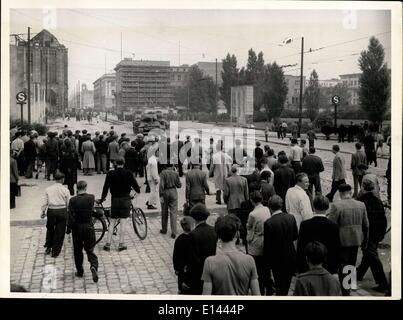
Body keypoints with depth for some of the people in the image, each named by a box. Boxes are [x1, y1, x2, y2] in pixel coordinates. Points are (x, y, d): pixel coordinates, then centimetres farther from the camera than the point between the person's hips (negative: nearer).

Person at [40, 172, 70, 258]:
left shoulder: (48, 189, 1)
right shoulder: (65, 190, -5)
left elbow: (45, 202, 4)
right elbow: (68, 204, -2)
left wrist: (43, 212, 16)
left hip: (51, 211, 2)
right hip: (62, 211, -2)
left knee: (50, 229, 23)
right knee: (60, 232, 7)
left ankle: (48, 247, 28)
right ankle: (55, 251, 13)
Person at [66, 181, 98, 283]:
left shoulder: (73, 200, -12)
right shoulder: (91, 198, -9)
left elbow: (71, 217, -11)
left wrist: (68, 228, 1)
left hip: (77, 228, -1)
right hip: (89, 227, 1)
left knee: (77, 251, 15)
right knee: (90, 250, 10)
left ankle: (79, 271, 23)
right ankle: (93, 266, -15)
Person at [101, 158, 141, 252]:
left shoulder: (110, 174, -3)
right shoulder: (128, 173, -5)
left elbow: (106, 187, 0)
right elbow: (134, 184, 2)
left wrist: (102, 198, 13)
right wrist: (138, 190, 23)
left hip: (115, 199, 1)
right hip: (125, 200, -1)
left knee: (112, 222, 7)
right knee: (123, 222, 3)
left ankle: (107, 244, 5)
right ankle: (121, 244, 4)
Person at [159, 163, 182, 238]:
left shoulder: (163, 173, -8)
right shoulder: (175, 173, -2)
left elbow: (161, 185, -14)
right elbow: (179, 185, 2)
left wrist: (161, 196, -13)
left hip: (165, 192, -1)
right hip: (173, 192, 1)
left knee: (164, 212, 14)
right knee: (173, 212, 0)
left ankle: (164, 230, 27)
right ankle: (173, 233, -6)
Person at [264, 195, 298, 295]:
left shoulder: (269, 223, -22)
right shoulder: (291, 217, -8)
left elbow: (267, 245, -17)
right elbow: (295, 236, 5)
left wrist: (267, 262, -4)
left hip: (277, 259, -5)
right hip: (291, 257, 5)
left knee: (279, 285, 11)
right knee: (287, 284, 22)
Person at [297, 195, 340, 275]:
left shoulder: (304, 225, -9)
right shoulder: (334, 226, -7)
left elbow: (300, 248, -4)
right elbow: (336, 250, -1)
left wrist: (299, 268, 6)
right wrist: (335, 268, 10)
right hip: (328, 268, 1)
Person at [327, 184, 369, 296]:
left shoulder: (336, 205, -15)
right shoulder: (361, 205, 0)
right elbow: (366, 225, 8)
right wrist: (365, 240, 19)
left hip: (342, 241, -5)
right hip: (356, 240, 5)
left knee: (343, 266, 4)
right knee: (351, 265, 19)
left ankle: (345, 292, 3)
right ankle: (348, 286, 32)